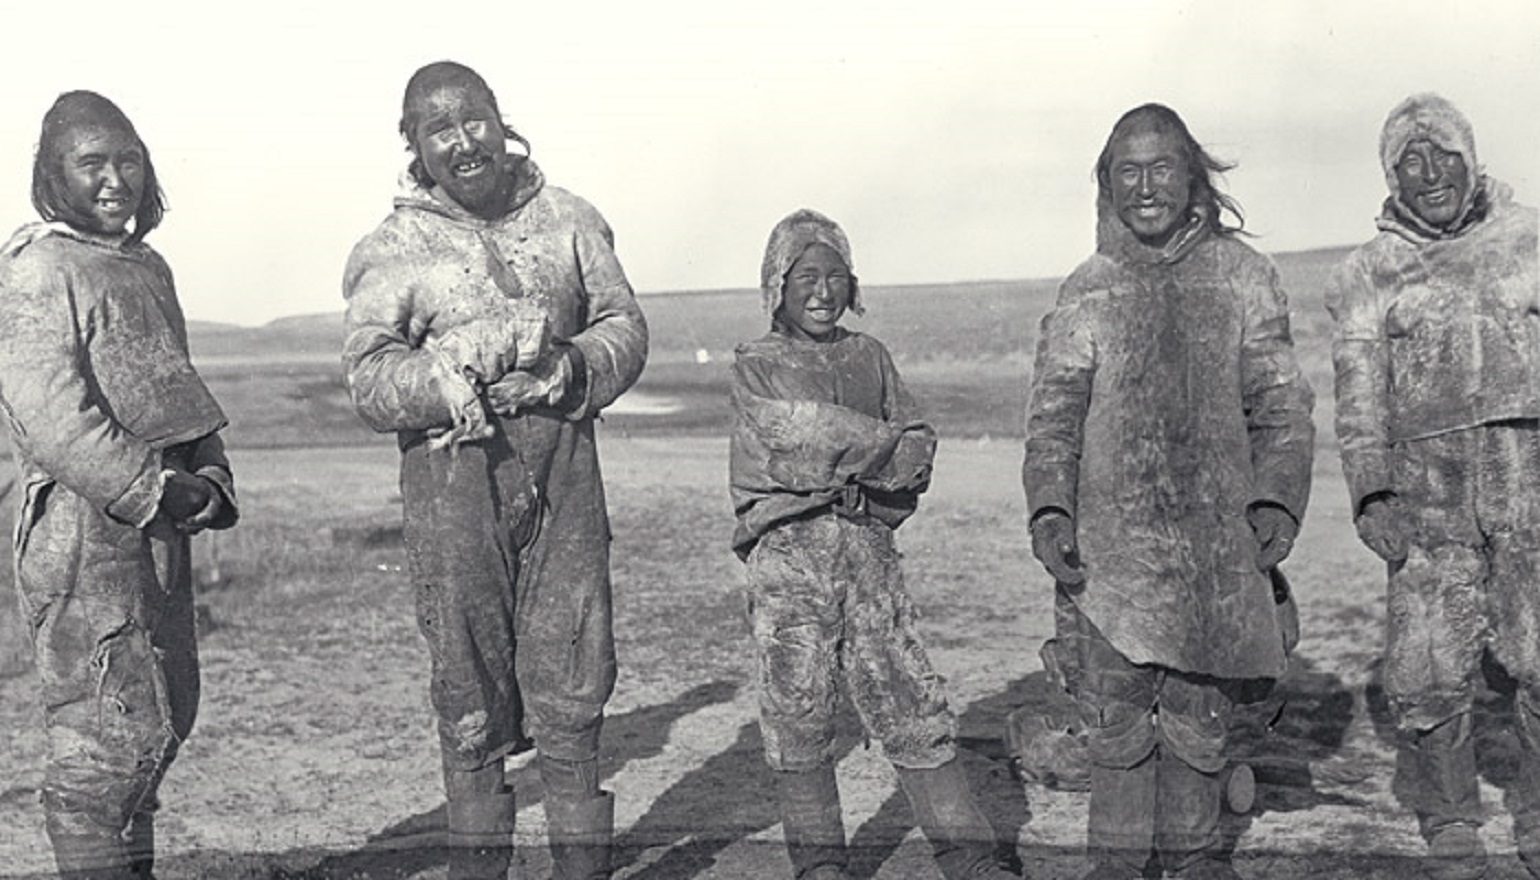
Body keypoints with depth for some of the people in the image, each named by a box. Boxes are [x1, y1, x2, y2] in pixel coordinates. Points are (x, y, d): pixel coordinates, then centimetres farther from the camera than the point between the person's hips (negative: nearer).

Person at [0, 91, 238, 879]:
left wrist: (211, 483, 4)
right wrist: (157, 490, -18)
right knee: (110, 730, -6)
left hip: (159, 532, 9)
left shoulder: (147, 267, 17)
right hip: (85, 531, -8)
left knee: (165, 719, 14)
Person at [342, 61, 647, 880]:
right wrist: (460, 372, -22)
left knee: (572, 680, 4)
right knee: (470, 690, 5)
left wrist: (569, 368, -10)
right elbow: (369, 379, -7)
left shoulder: (567, 219, 10)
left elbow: (625, 326, 10)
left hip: (563, 473, 2)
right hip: (453, 478, -2)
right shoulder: (392, 248, 2)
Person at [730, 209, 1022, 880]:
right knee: (798, 712, -1)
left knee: (912, 702, -1)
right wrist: (884, 448, -7)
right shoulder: (756, 366, 7)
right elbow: (796, 445, -9)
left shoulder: (869, 355, 17)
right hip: (787, 550, -2)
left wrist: (843, 460, -6)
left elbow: (917, 455, 11)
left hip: (867, 547, 2)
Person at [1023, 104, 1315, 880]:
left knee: (1201, 712, 8)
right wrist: (1048, 511, -10)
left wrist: (1275, 502, -5)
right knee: (1116, 710, 0)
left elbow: (1281, 405, 7)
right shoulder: (1086, 292, 5)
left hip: (1219, 539, 1)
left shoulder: (1241, 274, 6)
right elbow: (1052, 416, 4)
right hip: (1110, 539, 0)